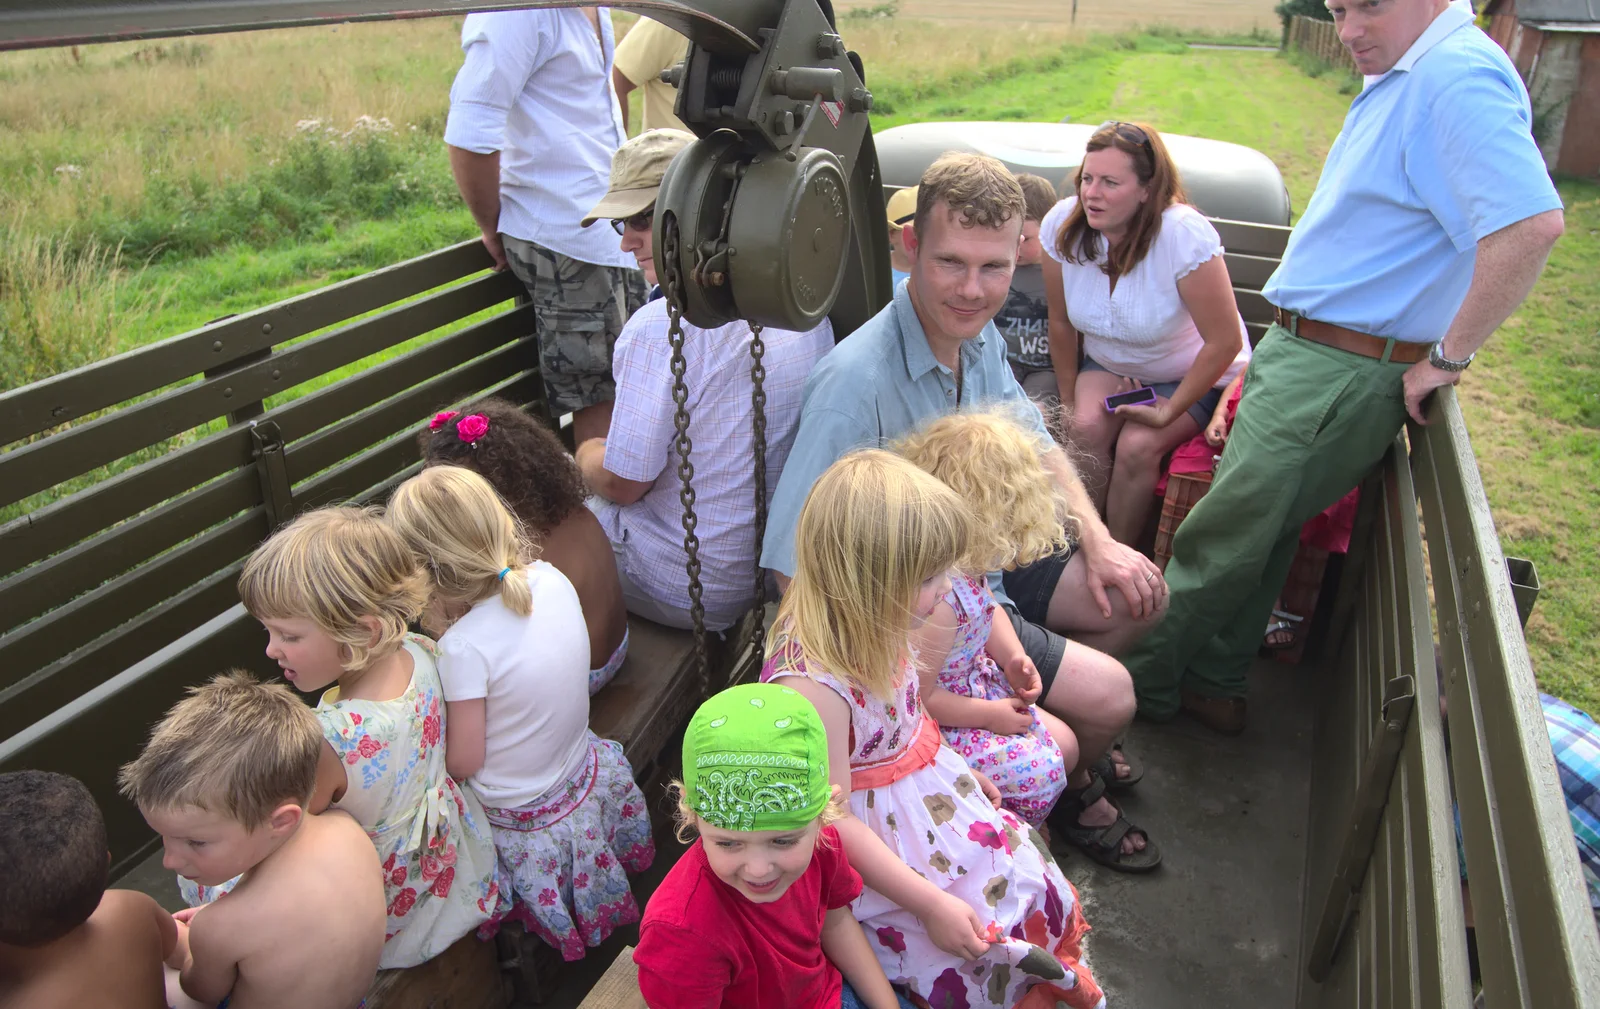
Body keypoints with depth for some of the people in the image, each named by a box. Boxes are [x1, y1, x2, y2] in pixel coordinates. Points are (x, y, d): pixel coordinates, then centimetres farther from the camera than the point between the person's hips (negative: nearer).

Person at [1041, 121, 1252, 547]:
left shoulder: (1185, 235, -29)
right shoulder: (1063, 224, -16)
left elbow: (1225, 343, -23)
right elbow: (1061, 322, -3)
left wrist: (1170, 412, -19)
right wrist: (1069, 402, 2)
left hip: (1194, 375, -3)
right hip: (1107, 365, 4)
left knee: (1137, 446, -28)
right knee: (1085, 428, -26)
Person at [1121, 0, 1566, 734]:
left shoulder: (1457, 78, -21)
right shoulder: (1402, 76, 13)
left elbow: (1532, 223, -33)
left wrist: (1447, 357, -24)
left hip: (1336, 374, -10)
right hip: (1301, 351, 10)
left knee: (1224, 538, 2)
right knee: (1263, 532, 17)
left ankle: (1142, 680, 19)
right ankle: (1213, 683, 31)